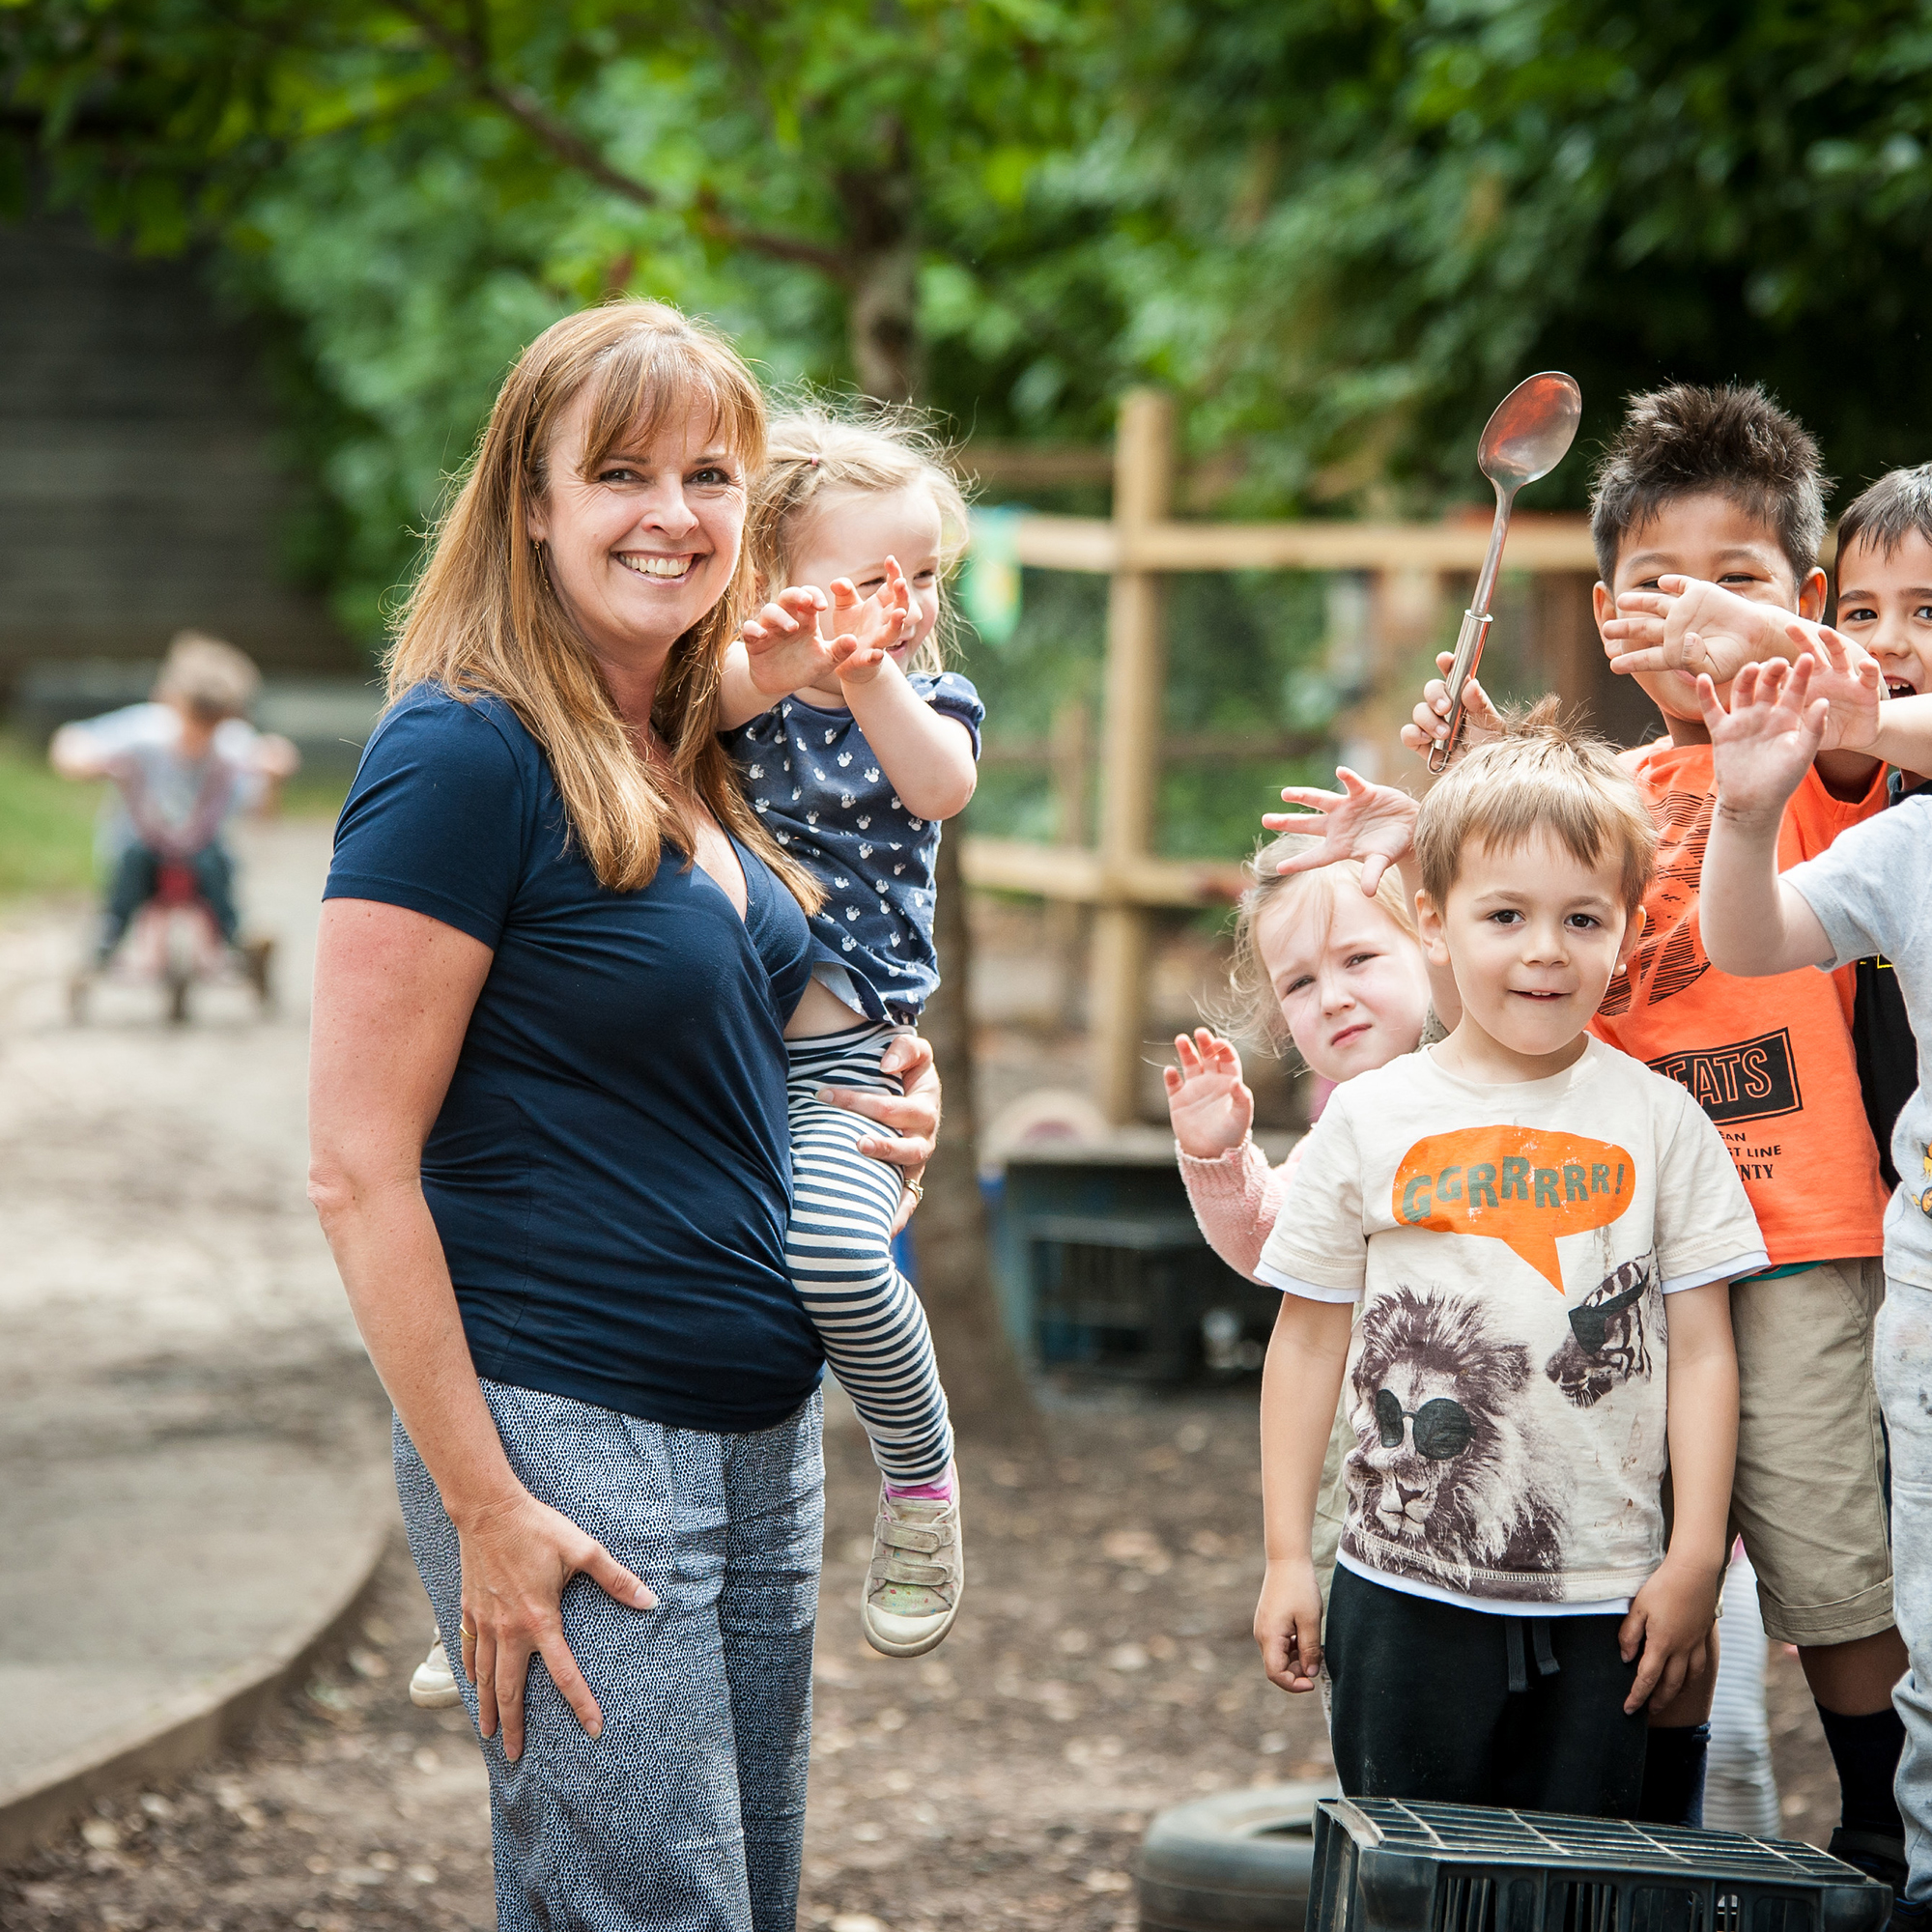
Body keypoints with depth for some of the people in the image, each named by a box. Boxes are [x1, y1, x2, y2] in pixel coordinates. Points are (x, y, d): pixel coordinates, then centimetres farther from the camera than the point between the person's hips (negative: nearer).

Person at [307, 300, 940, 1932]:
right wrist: (484, 1507, -18)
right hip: (569, 1441, -8)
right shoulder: (466, 755, -13)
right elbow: (358, 1168, -16)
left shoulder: (708, 764, 11)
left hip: (765, 1432, 8)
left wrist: (883, 1121, 4)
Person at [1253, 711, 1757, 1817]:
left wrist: (1696, 1558, -3)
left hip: (1601, 1599, 0)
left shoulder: (1658, 1121, 1)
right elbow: (1310, 1342, 6)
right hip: (1407, 1589, 0)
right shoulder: (1373, 1121, 1)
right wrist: (1287, 1558, 5)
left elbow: (1701, 1352, 2)